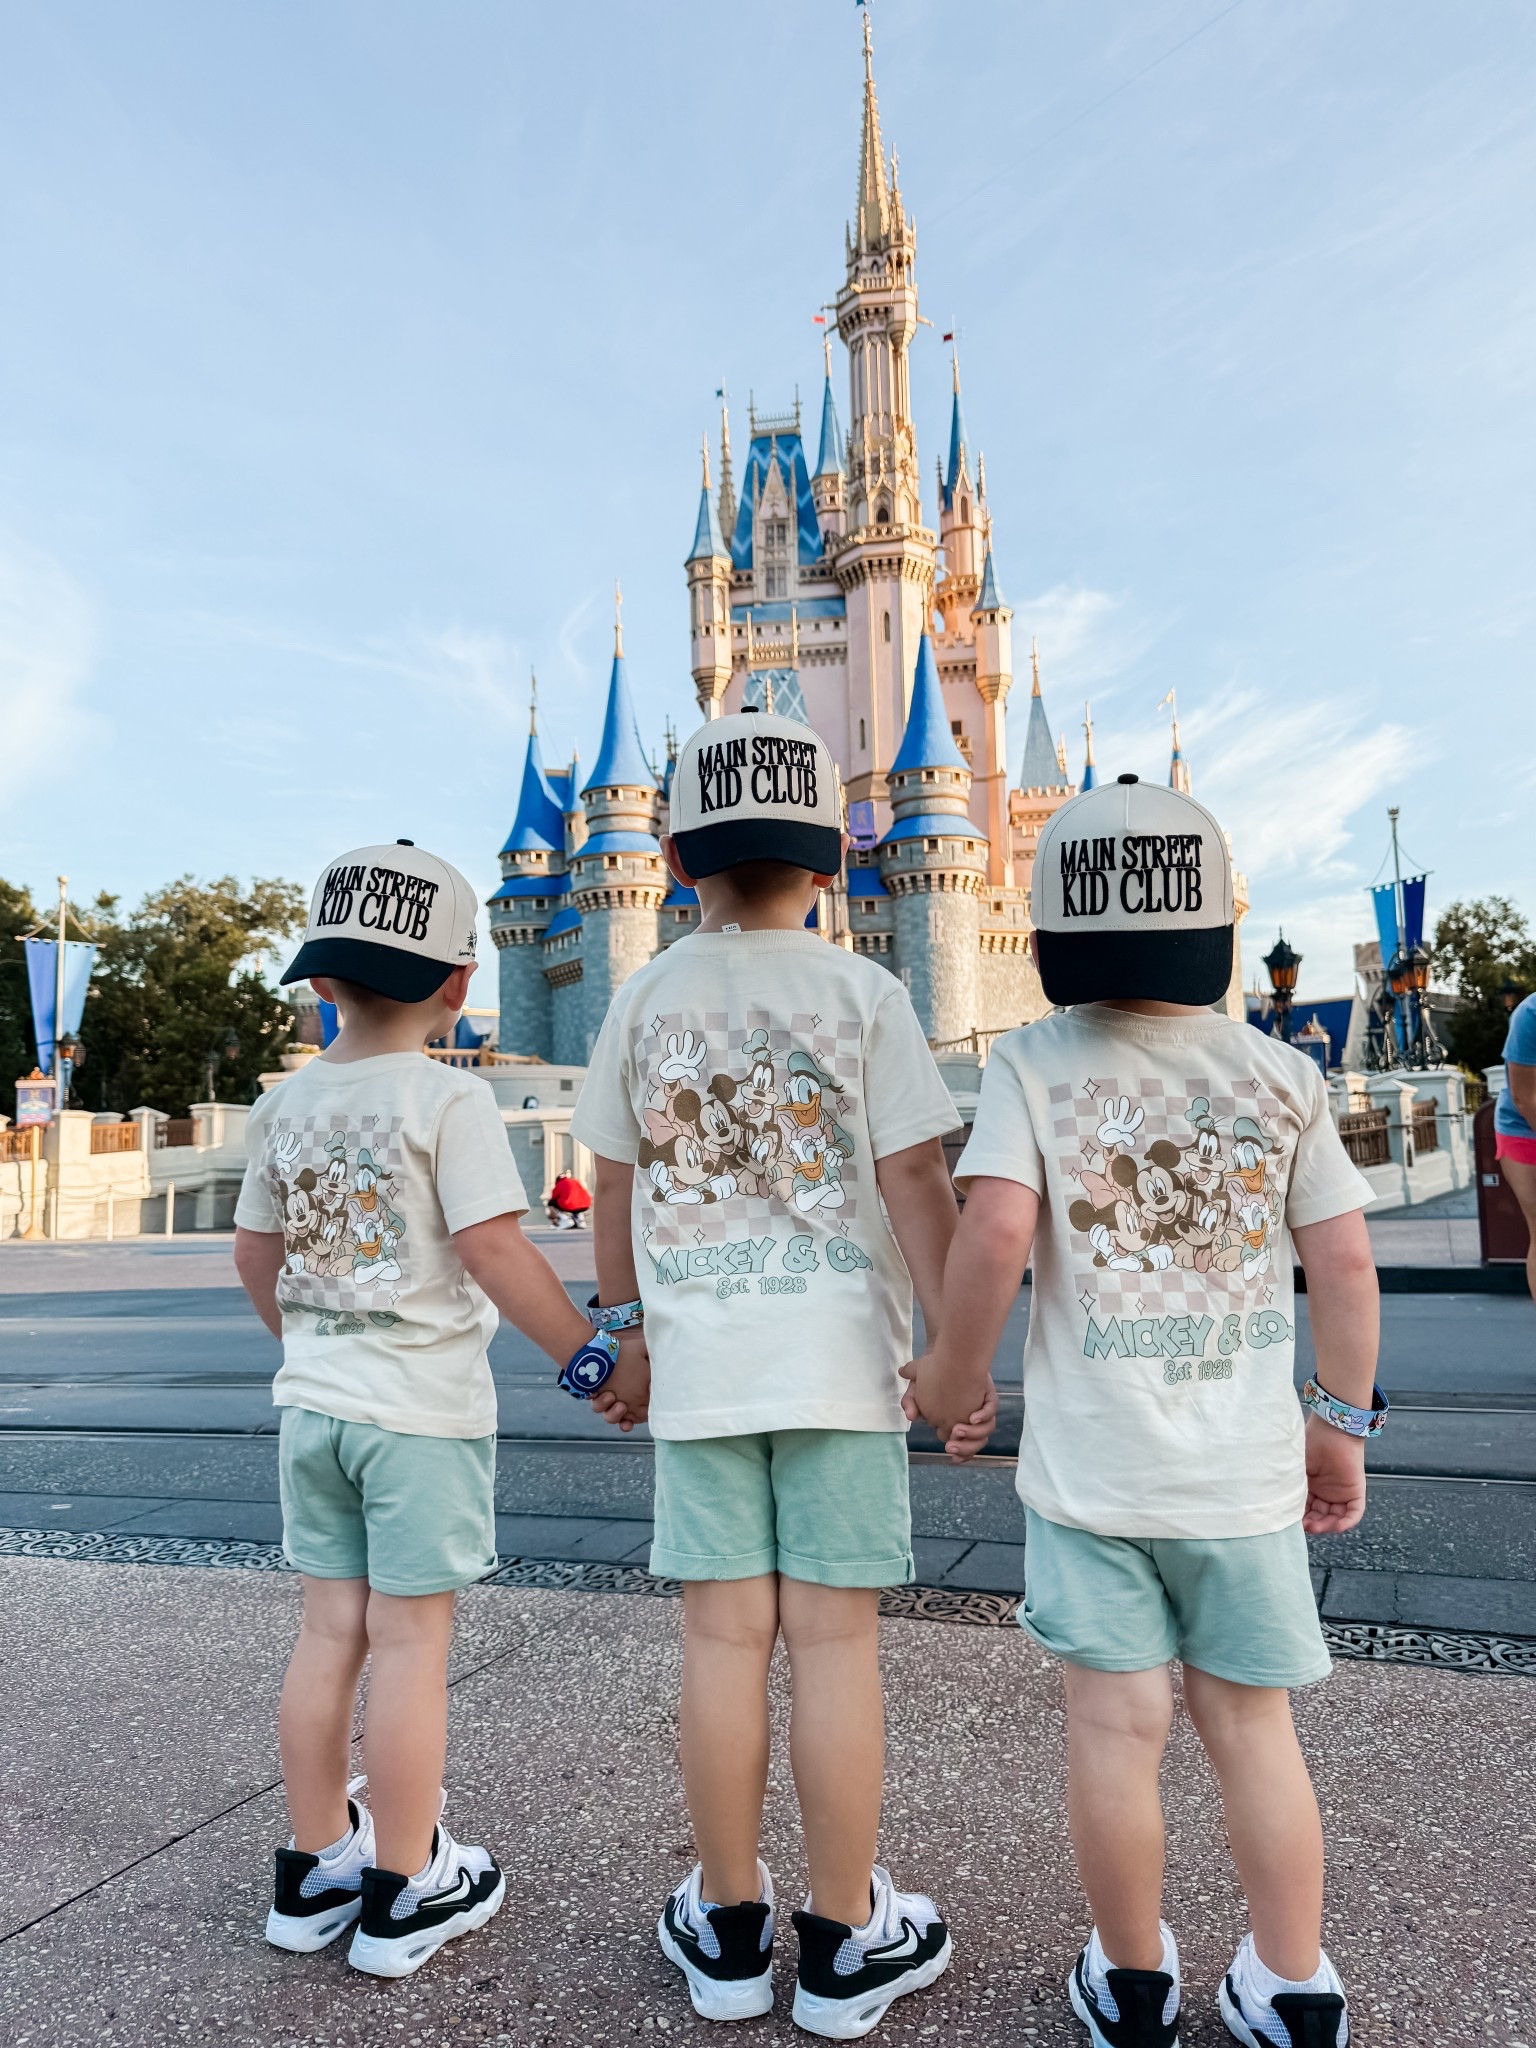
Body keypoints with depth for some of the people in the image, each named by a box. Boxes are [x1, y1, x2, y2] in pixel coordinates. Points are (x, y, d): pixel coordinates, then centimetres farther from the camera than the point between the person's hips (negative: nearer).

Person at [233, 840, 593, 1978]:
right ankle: (403, 1894, 19)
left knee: (331, 1630, 16)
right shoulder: (449, 1099, -15)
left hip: (314, 1403, 6)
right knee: (411, 1638, 5)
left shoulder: (286, 1105, 5)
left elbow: (256, 1258, 13)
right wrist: (590, 1353, -11)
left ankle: (317, 1869, 31)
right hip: (424, 1408, -6)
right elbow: (494, 1253, -20)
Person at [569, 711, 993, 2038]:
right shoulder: (864, 994, -5)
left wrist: (631, 1335, 18)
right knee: (835, 1642, 7)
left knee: (723, 1641, 11)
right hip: (840, 1364, -2)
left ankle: (730, 1931, 27)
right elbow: (914, 1184, -8)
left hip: (699, 1368, 2)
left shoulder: (646, 1000, 2)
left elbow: (613, 1195, 6)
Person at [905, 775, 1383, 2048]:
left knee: (1118, 1727, 11)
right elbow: (1344, 1260, 0)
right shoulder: (1283, 1075, -2)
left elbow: (996, 1234, -20)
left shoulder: (1033, 1067, -9)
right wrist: (1344, 1422, 12)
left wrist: (951, 1374, -4)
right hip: (1245, 1469, 2)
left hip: (1091, 1465, -2)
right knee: (1253, 1724, 17)